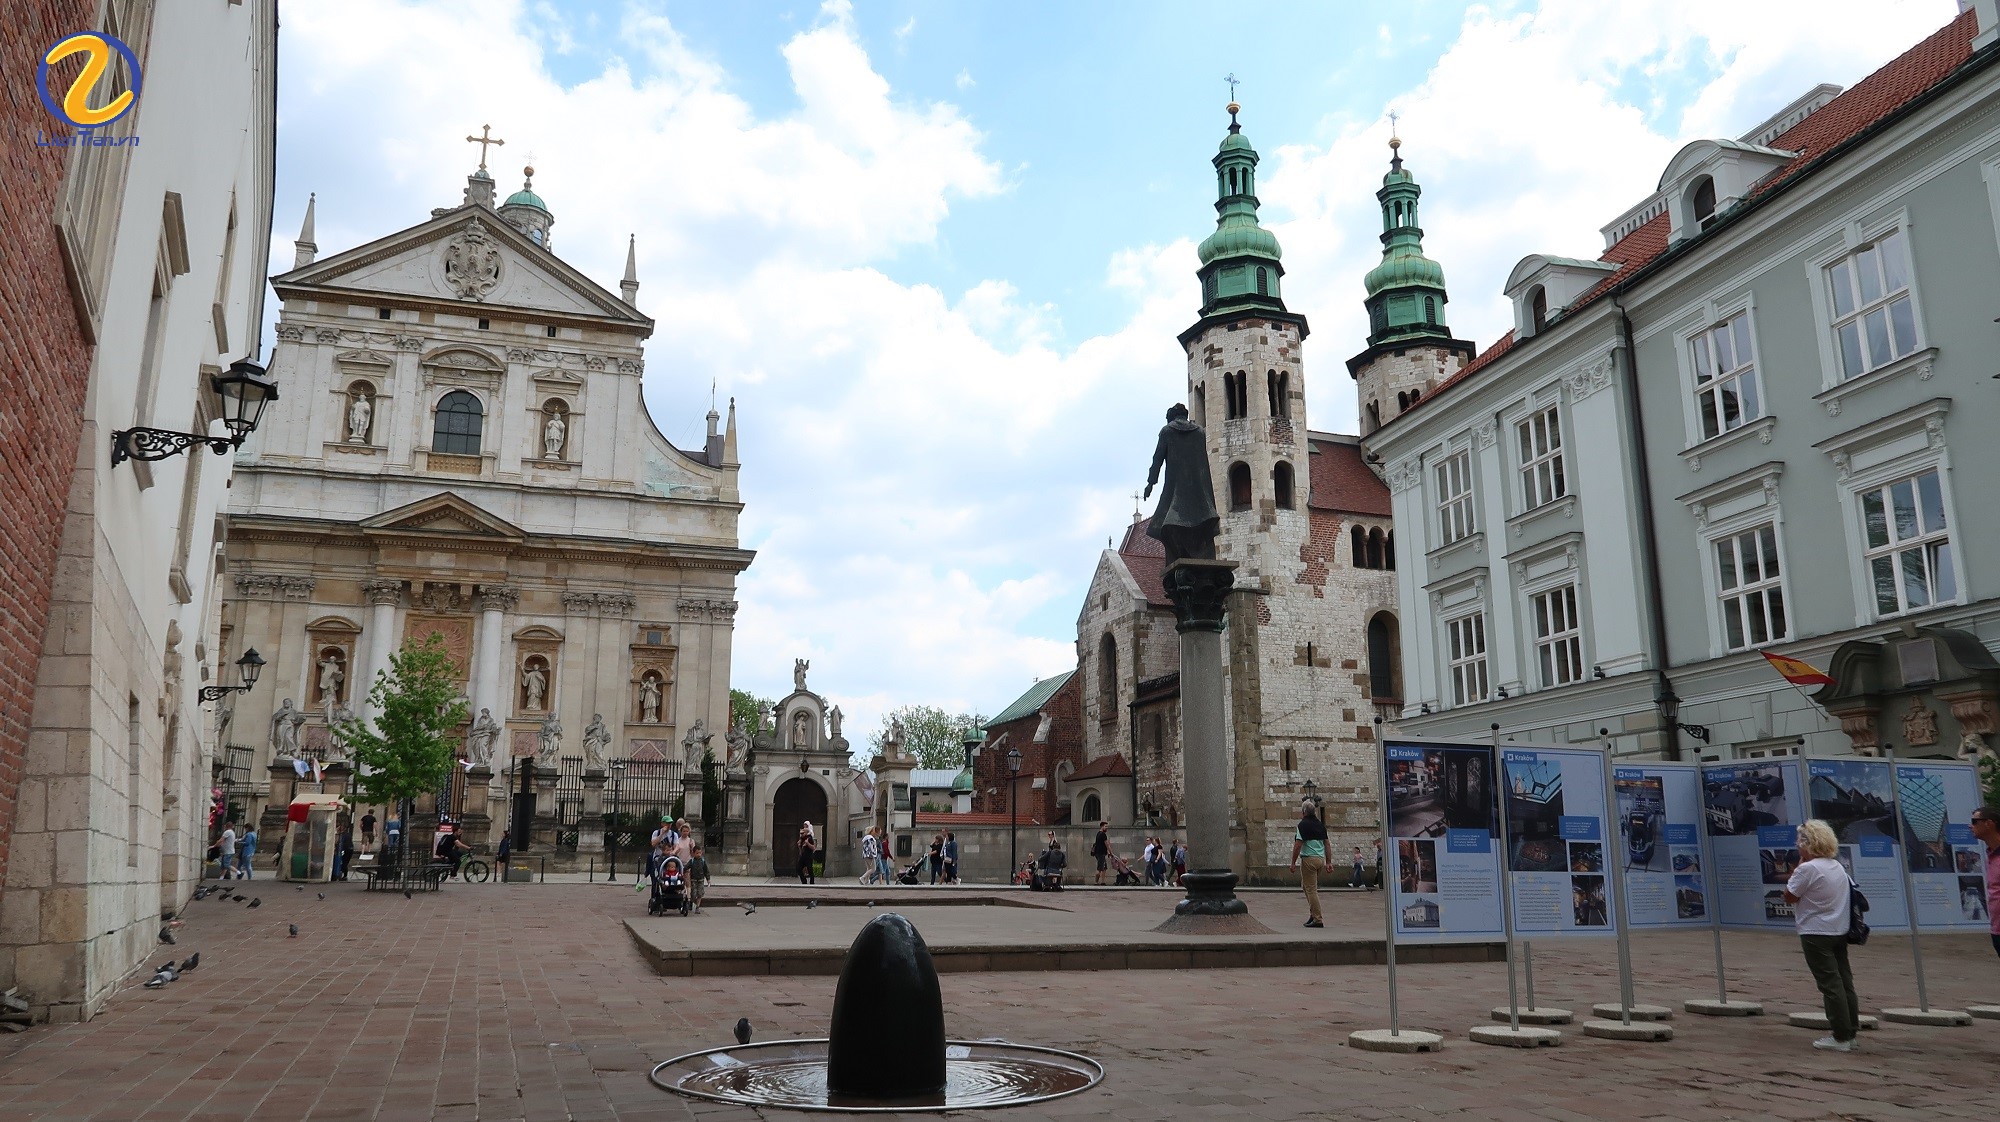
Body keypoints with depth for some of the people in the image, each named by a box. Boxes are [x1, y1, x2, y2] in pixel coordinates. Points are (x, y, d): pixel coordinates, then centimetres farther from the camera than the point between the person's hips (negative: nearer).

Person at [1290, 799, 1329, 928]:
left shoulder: (1303, 824, -9)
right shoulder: (1320, 824, 13)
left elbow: (1298, 845, -14)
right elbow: (1327, 844, 14)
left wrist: (1293, 863, -9)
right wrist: (1328, 862, 17)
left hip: (1309, 859, -8)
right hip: (1321, 859, 8)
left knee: (1311, 889, -5)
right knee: (1311, 887, 21)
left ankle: (1317, 919, -7)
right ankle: (1313, 914, 16)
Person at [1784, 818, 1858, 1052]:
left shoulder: (1807, 869, -17)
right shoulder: (1838, 867, 10)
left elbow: (1789, 896, -10)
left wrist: (1798, 865, -7)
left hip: (1816, 934, -8)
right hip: (1840, 932, 8)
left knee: (1830, 984, -4)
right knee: (1844, 982, 12)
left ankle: (1840, 1037, -1)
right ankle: (1850, 1033, 17)